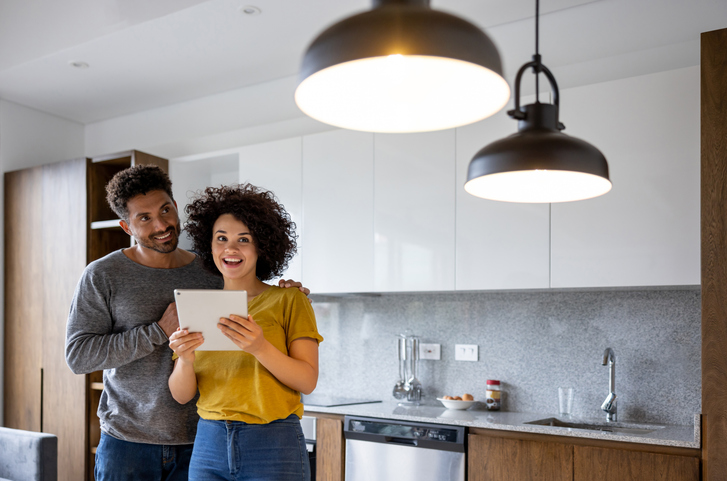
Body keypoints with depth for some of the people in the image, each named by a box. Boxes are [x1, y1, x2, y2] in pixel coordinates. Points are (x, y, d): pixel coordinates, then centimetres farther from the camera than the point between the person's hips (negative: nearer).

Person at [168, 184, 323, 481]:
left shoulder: (288, 301, -3)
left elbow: (308, 381, -10)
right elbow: (182, 395, 4)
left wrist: (260, 347, -25)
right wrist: (185, 359, -16)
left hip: (273, 446, -3)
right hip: (209, 444, 3)